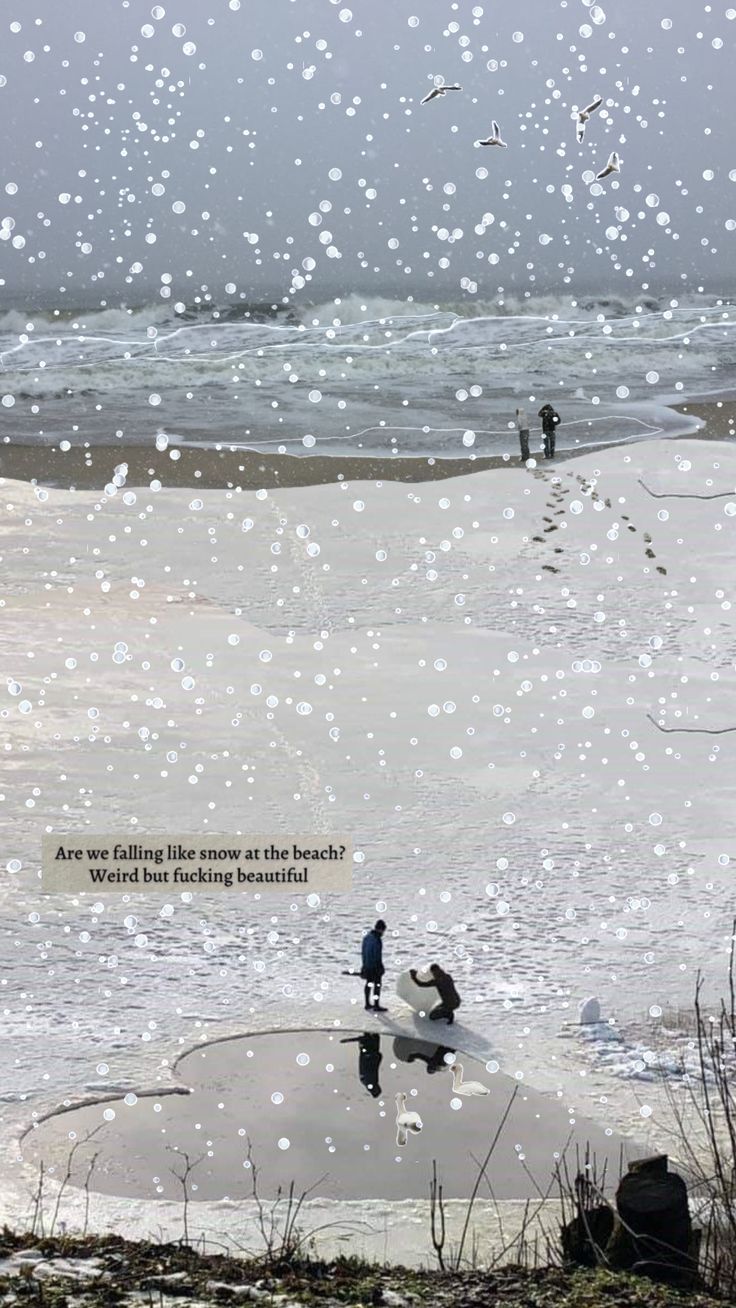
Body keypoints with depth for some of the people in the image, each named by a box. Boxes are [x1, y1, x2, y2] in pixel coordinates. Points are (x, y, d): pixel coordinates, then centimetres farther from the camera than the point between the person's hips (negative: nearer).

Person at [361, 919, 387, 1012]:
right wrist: (380, 967, -13)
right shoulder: (376, 939, -21)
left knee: (369, 983, 18)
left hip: (367, 965, 9)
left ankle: (367, 1004, 29)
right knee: (377, 984, -2)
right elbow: (377, 954, -20)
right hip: (374, 966, -9)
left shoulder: (367, 936, 6)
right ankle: (376, 1006, 0)